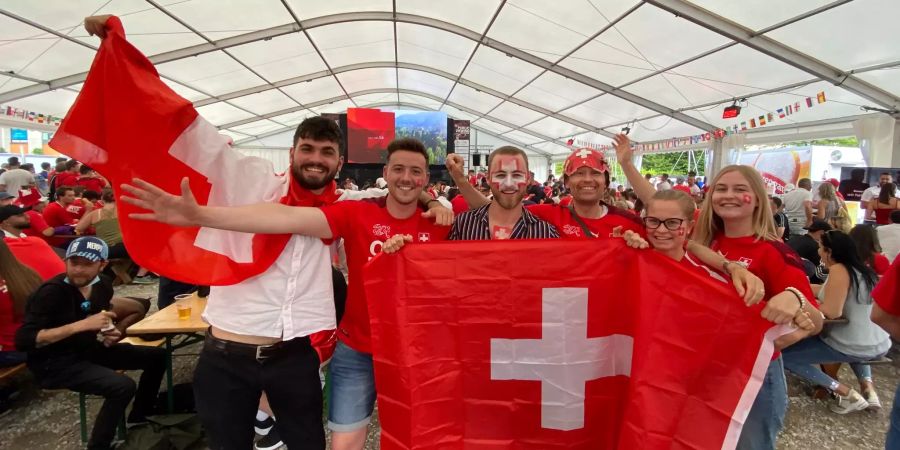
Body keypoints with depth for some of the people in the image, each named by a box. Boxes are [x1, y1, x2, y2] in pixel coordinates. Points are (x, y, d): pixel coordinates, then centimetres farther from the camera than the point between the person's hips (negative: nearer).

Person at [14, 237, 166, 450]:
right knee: (123, 386, -29)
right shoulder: (52, 292, -22)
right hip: (53, 363, -7)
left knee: (156, 356, 4)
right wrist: (82, 325, -34)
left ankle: (139, 418, 21)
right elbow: (23, 339, -30)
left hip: (87, 349, 7)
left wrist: (109, 334, -2)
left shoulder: (102, 285, -2)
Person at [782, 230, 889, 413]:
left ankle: (848, 394, -3)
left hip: (854, 347, -8)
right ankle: (868, 388, 24)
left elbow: (832, 312, -23)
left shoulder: (838, 269, -16)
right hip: (880, 345, 9)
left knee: (783, 354, -3)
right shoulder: (863, 269, 8)